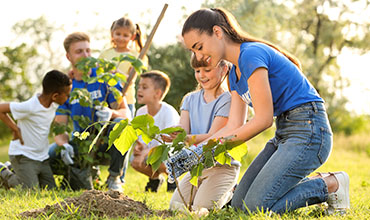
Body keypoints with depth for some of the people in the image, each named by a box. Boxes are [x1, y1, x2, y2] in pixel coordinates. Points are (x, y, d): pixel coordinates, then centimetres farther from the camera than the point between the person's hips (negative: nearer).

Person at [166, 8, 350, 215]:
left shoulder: (251, 54, -16)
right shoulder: (235, 74, 14)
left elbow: (263, 120, -19)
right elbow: (234, 126, 8)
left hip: (308, 130, -10)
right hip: (284, 134, 10)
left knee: (258, 206, -17)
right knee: (239, 203, 4)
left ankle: (330, 185, -1)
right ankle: (314, 183, 13)